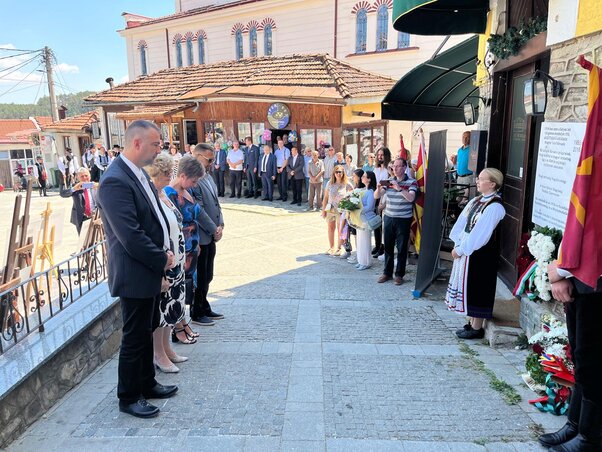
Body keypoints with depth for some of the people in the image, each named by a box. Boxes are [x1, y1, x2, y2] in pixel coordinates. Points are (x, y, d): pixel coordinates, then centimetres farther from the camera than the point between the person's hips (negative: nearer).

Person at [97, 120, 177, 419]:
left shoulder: (139, 173, 9)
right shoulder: (115, 181, -21)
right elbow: (130, 235, -25)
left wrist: (166, 251, 3)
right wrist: (161, 259, -14)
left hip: (151, 270, 9)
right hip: (135, 274, -9)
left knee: (147, 331, 20)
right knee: (134, 337, 6)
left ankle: (147, 384, 37)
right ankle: (128, 397, 25)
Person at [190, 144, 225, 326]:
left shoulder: (208, 177, 11)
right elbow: (198, 210, -21)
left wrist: (220, 225, 1)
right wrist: (214, 230, -12)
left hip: (211, 235, 9)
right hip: (200, 237, -9)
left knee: (207, 276, 18)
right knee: (200, 277, 5)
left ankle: (204, 308, 33)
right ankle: (196, 314, 21)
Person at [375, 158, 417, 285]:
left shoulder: (411, 182, -4)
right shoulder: (389, 181, 7)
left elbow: (411, 198, -20)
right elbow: (376, 196, 2)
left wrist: (399, 188, -29)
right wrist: (379, 188, -18)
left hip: (404, 220, -4)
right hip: (389, 218, 4)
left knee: (402, 248, 4)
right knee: (388, 246, 10)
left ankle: (399, 274, 15)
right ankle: (387, 272, 22)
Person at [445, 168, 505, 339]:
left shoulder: (494, 206, -18)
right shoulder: (476, 201, 8)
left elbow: (480, 234, -21)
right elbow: (462, 223, 7)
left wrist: (460, 249, -16)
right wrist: (457, 245, -2)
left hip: (480, 254, -8)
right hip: (465, 249, 8)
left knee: (476, 288, 1)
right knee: (467, 287, 15)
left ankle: (476, 328, 15)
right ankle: (472, 322, 29)